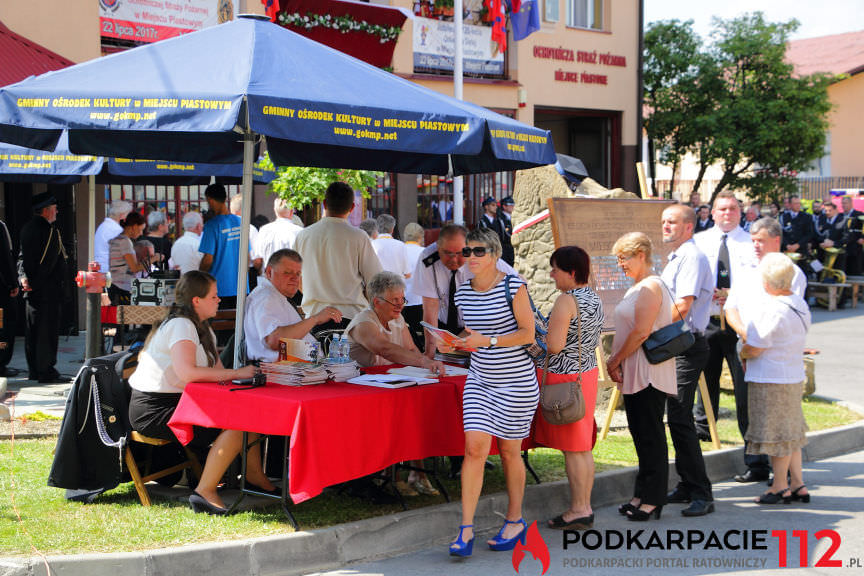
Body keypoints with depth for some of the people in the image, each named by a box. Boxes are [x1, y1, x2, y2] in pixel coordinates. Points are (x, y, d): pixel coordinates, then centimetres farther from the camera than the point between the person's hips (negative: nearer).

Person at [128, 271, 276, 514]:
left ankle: (254, 475, 16)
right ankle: (205, 491, -17)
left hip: (177, 401, 10)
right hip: (153, 410, -10)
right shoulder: (180, 325, -15)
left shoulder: (202, 329, 17)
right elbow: (187, 373, -30)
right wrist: (236, 373, -23)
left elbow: (216, 371, 8)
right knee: (235, 425, -22)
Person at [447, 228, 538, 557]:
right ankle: (466, 529, -6)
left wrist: (488, 341, -22)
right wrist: (461, 341, -3)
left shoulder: (514, 287, -11)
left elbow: (528, 333, -13)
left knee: (509, 451, 6)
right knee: (474, 447, -8)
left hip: (515, 382, -4)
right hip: (479, 380, 4)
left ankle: (515, 522, 25)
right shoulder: (464, 292, 6)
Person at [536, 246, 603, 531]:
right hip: (588, 372, 9)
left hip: (564, 378, -9)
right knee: (583, 446, 13)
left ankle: (578, 510, 4)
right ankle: (585, 506, 19)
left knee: (571, 449, -2)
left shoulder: (566, 300, -18)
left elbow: (554, 345, -23)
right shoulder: (594, 298, 9)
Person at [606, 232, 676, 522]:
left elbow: (642, 332, -19)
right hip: (635, 374, 10)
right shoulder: (637, 287, 18)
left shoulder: (651, 286, -14)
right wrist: (618, 364, 12)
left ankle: (652, 500, 0)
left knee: (651, 436, -5)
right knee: (641, 435, 12)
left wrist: (615, 360, -11)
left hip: (649, 375, -10)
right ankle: (643, 495, 18)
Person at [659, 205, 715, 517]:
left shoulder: (692, 257, -12)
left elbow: (682, 307, -19)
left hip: (687, 346, -10)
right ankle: (687, 486, 18)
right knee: (676, 418, 12)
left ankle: (701, 493, -10)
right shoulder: (676, 258, 20)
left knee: (680, 419, -13)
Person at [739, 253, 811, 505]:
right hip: (794, 376, 8)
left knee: (777, 435, 2)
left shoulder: (771, 309, -21)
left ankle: (780, 487, 12)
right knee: (790, 432, 17)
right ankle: (798, 485, 20)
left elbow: (753, 349, -19)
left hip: (771, 380, -8)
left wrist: (742, 353, 3)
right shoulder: (800, 304, 5)